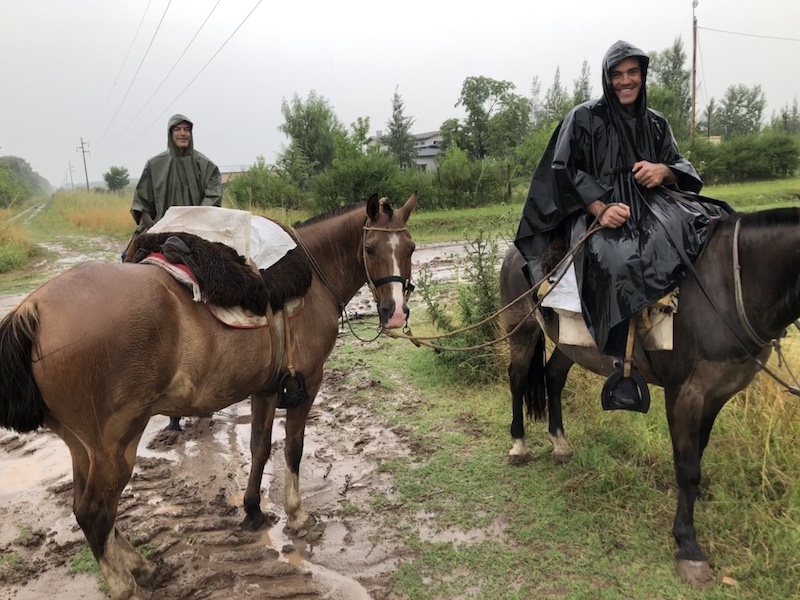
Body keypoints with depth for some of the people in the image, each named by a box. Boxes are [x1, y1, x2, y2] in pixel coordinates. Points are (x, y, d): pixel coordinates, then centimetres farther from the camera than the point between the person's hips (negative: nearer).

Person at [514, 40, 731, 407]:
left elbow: (681, 167, 18)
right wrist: (600, 208, -20)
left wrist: (663, 170, -9)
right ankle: (623, 361, -31)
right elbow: (563, 171, -6)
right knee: (619, 261, -38)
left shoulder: (656, 123, 18)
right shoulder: (584, 118, 3)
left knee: (714, 225, -17)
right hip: (597, 210, -6)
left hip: (651, 205, 6)